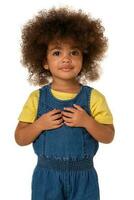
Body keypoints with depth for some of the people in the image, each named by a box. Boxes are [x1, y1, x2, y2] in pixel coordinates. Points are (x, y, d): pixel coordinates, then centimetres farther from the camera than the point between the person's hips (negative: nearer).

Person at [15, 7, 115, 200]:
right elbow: (20, 138, -1)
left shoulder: (93, 97, -5)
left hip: (83, 176, 0)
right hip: (47, 175, 0)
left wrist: (86, 121, -21)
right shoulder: (37, 98, -3)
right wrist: (40, 125, -18)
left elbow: (108, 136, -6)